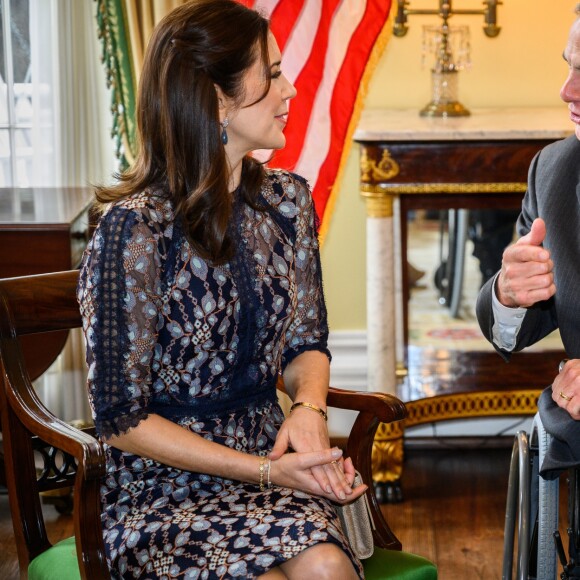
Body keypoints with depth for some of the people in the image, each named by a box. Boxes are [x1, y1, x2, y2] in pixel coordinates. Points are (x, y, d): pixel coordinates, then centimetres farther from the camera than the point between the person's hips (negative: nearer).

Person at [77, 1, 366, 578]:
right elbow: (121, 419, -11)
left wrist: (309, 407, -6)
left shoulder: (287, 200, 7)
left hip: (269, 458, 5)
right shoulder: (134, 229, -14)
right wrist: (263, 471, -16)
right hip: (159, 485, -5)